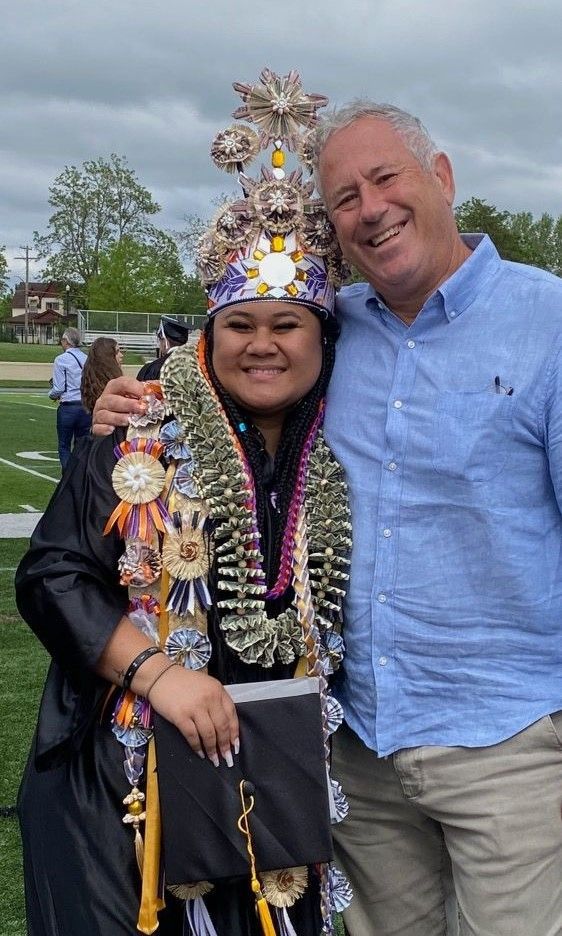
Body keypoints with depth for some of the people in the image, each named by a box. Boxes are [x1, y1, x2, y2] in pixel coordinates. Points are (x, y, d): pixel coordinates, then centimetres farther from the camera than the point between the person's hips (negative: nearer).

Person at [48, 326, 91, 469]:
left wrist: (52, 395, 11)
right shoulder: (87, 359, 4)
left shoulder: (61, 360, -8)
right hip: (86, 407, 4)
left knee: (64, 447, 6)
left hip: (68, 407, -4)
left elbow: (58, 389, -9)